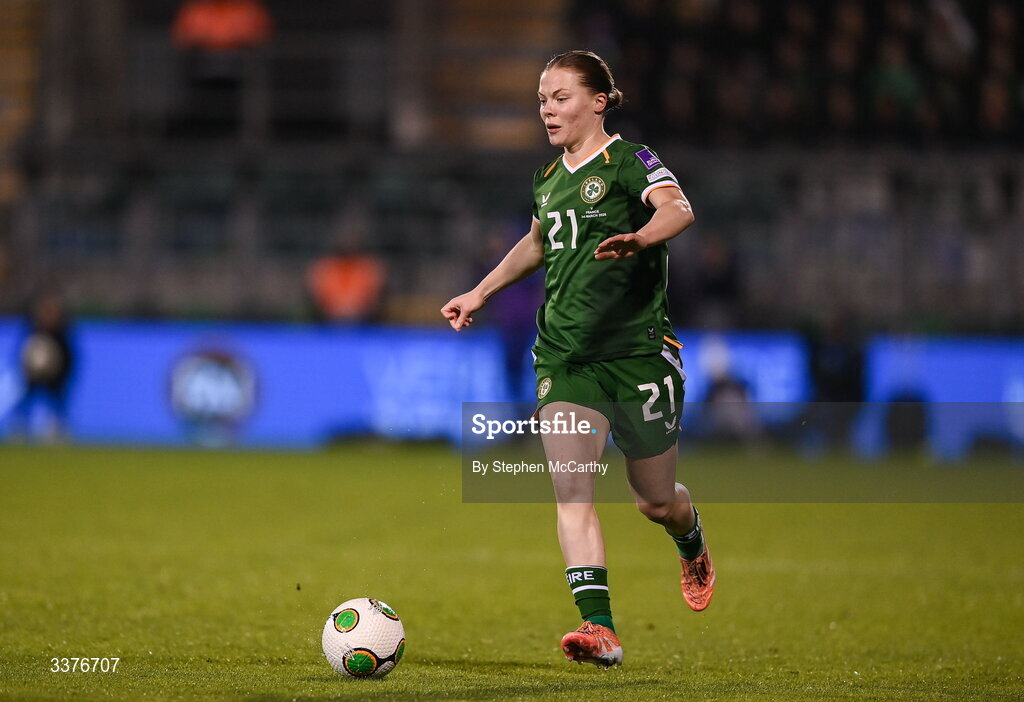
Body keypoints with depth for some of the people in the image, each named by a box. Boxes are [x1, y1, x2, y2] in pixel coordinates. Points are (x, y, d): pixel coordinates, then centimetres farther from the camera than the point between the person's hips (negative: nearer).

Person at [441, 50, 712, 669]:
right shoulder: (550, 179, 13)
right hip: (564, 356, 5)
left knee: (656, 501, 7)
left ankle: (693, 544, 44)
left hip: (639, 350, -5)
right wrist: (481, 294, 33)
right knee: (571, 490, -15)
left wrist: (640, 238, -50)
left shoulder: (628, 162, -8)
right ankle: (599, 628, -22)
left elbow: (678, 209, -29)